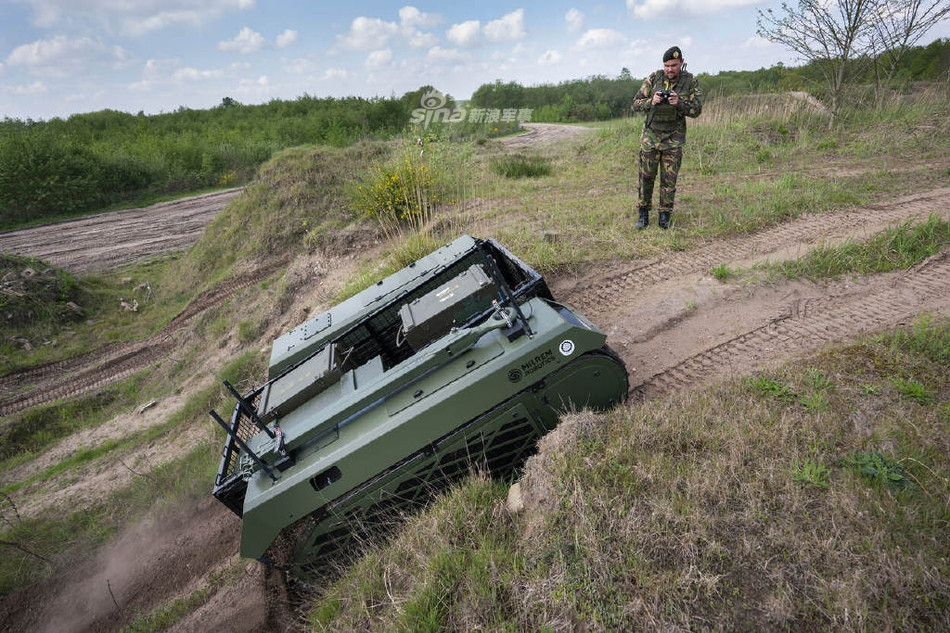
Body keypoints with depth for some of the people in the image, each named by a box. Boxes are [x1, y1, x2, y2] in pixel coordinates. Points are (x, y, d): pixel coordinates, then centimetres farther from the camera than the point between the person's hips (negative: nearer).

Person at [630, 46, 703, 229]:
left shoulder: (691, 82, -3)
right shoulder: (653, 78, -3)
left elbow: (696, 110, -4)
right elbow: (636, 104, -2)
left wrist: (679, 103, -22)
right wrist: (652, 102, -22)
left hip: (674, 139, 0)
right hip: (650, 135, 1)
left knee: (669, 180, 2)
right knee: (646, 177, 2)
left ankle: (665, 216, 13)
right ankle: (643, 214, 14)